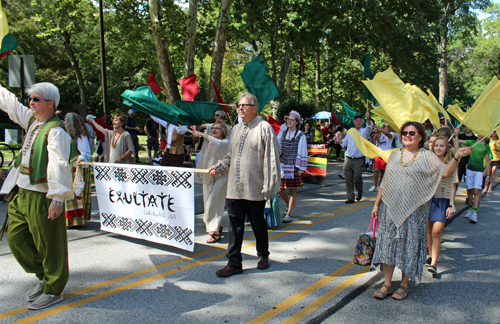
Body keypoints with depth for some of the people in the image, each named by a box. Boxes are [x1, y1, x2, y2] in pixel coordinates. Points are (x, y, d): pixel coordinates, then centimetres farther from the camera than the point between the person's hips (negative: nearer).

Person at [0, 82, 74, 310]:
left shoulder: (55, 131, -16)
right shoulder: (32, 120, 11)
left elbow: (59, 166, -22)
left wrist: (57, 199, -26)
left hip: (41, 197, -9)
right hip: (21, 193, 9)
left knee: (48, 244, 2)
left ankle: (53, 290, 17)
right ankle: (44, 276, 32)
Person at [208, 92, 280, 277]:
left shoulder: (264, 128, -7)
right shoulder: (236, 129, 14)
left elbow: (271, 159, -10)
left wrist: (269, 187, -14)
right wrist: (219, 167, 5)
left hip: (255, 190, -5)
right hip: (234, 189, 5)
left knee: (258, 225, 12)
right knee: (235, 226, 6)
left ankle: (263, 255, 34)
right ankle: (234, 263, 14)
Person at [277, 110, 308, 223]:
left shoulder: (301, 136, -4)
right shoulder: (282, 134, 9)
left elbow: (302, 153, -5)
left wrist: (301, 168, -8)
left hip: (293, 166, -4)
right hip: (282, 165, 4)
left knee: (293, 191, 3)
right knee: (280, 189, 5)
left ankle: (288, 214, 12)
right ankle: (289, 205, 33)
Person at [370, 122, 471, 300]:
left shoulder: (427, 156, 1)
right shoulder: (395, 154, 10)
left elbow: (445, 172, -12)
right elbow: (385, 182, 13)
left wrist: (456, 157, -28)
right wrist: (377, 204, 13)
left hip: (414, 210, -3)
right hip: (391, 208, 3)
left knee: (409, 245, 3)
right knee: (388, 243, 3)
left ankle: (404, 285, 19)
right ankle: (387, 284, 15)